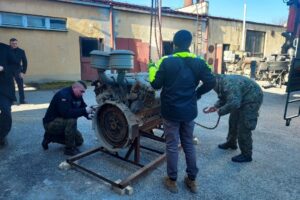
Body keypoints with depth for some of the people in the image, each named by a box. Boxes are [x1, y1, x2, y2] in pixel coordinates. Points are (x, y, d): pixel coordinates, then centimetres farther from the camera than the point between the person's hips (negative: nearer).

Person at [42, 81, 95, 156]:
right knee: (72, 120, -35)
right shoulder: (63, 95, -25)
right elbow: (66, 113, -37)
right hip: (51, 123, -9)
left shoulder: (78, 96, 1)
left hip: (62, 122, 9)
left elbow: (83, 107, 6)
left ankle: (51, 137, 17)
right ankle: (69, 149, -19)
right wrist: (84, 110, -37)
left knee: (79, 141, 9)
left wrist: (88, 114, -16)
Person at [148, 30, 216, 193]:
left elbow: (155, 84, -8)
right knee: (189, 145, 17)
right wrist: (197, 93, 13)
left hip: (171, 111, -3)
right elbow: (211, 82, -1)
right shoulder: (198, 62, -1)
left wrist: (152, 69, 10)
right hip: (189, 111, 4)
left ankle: (172, 181, 23)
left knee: (172, 146, 9)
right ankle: (192, 180, 28)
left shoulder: (166, 62, -11)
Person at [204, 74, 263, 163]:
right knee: (233, 120, 17)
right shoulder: (222, 82, -1)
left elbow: (233, 103, -40)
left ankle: (246, 155, 5)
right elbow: (223, 98, 11)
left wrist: (221, 111, -25)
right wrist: (215, 107, -5)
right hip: (241, 99, 10)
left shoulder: (229, 85, -33)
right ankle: (231, 143, 35)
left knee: (243, 127, -8)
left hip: (252, 98, -10)